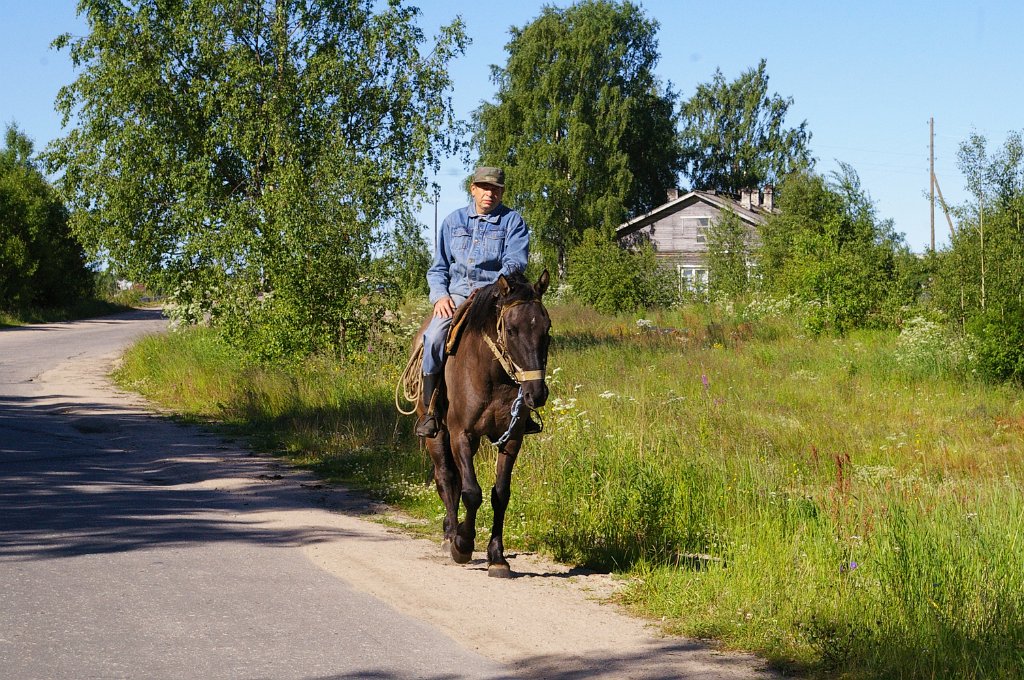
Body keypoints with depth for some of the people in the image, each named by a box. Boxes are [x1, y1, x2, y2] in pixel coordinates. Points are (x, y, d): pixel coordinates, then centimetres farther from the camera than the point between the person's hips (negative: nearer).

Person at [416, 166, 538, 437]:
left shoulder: (513, 221, 8)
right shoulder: (453, 221, 16)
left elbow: (516, 259, -7)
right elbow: (438, 267, 18)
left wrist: (507, 274, -29)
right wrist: (440, 295, -1)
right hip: (456, 295, 1)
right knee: (434, 337, -27)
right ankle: (430, 410, -18)